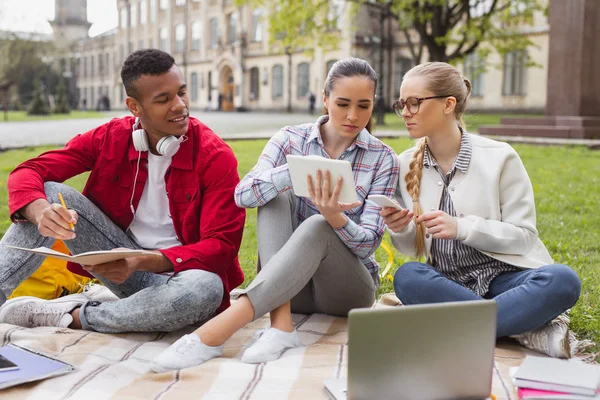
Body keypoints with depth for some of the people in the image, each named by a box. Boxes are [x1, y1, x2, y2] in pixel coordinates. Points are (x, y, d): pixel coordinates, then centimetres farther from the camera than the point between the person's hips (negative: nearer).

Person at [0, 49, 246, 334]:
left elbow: (222, 245, -18)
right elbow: (28, 172, -6)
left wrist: (144, 262, -32)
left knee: (206, 287, -39)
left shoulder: (216, 157, -15)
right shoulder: (111, 137, -5)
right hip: (124, 263, 3)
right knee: (51, 193, -14)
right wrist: (40, 212, -31)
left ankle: (73, 316, -22)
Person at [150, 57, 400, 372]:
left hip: (348, 286, -1)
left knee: (317, 226, -33)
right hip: (288, 282, 2)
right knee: (276, 195, -23)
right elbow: (243, 195, -17)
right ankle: (281, 325, -37)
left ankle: (214, 333, -47)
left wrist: (333, 216, -33)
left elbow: (368, 243, -11)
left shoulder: (383, 159, -4)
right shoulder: (291, 139, -1)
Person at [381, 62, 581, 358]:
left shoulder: (499, 157, -4)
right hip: (449, 282, 3)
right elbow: (411, 248, 9)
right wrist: (400, 231, -15)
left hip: (503, 275, -2)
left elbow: (524, 235, -6)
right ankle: (527, 329, -26)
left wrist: (462, 227, -20)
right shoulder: (406, 165, 5)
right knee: (406, 277, -31)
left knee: (561, 280, -32)